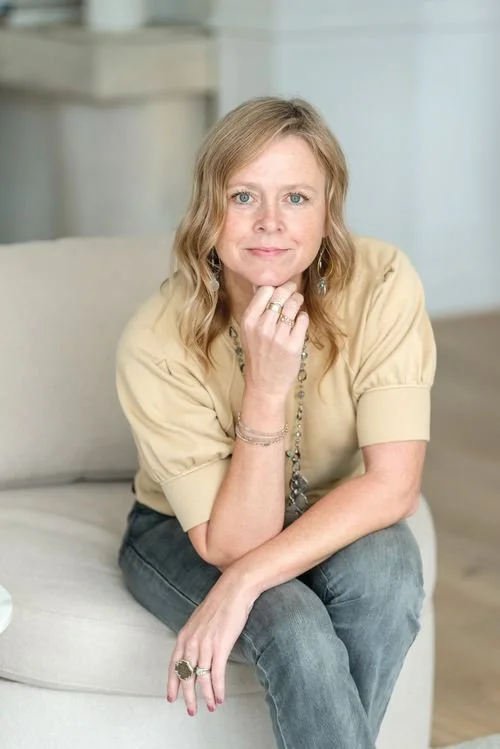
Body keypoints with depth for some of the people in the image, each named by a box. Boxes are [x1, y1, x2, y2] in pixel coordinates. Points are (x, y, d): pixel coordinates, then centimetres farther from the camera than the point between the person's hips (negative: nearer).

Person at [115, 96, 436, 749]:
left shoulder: (382, 284, -24)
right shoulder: (158, 344, -28)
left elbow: (394, 484, -27)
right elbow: (228, 544, -27)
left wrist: (242, 584, -34)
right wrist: (266, 391, -40)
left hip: (329, 524, 2)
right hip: (184, 535, -2)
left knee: (384, 563, -32)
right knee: (296, 631, -32)